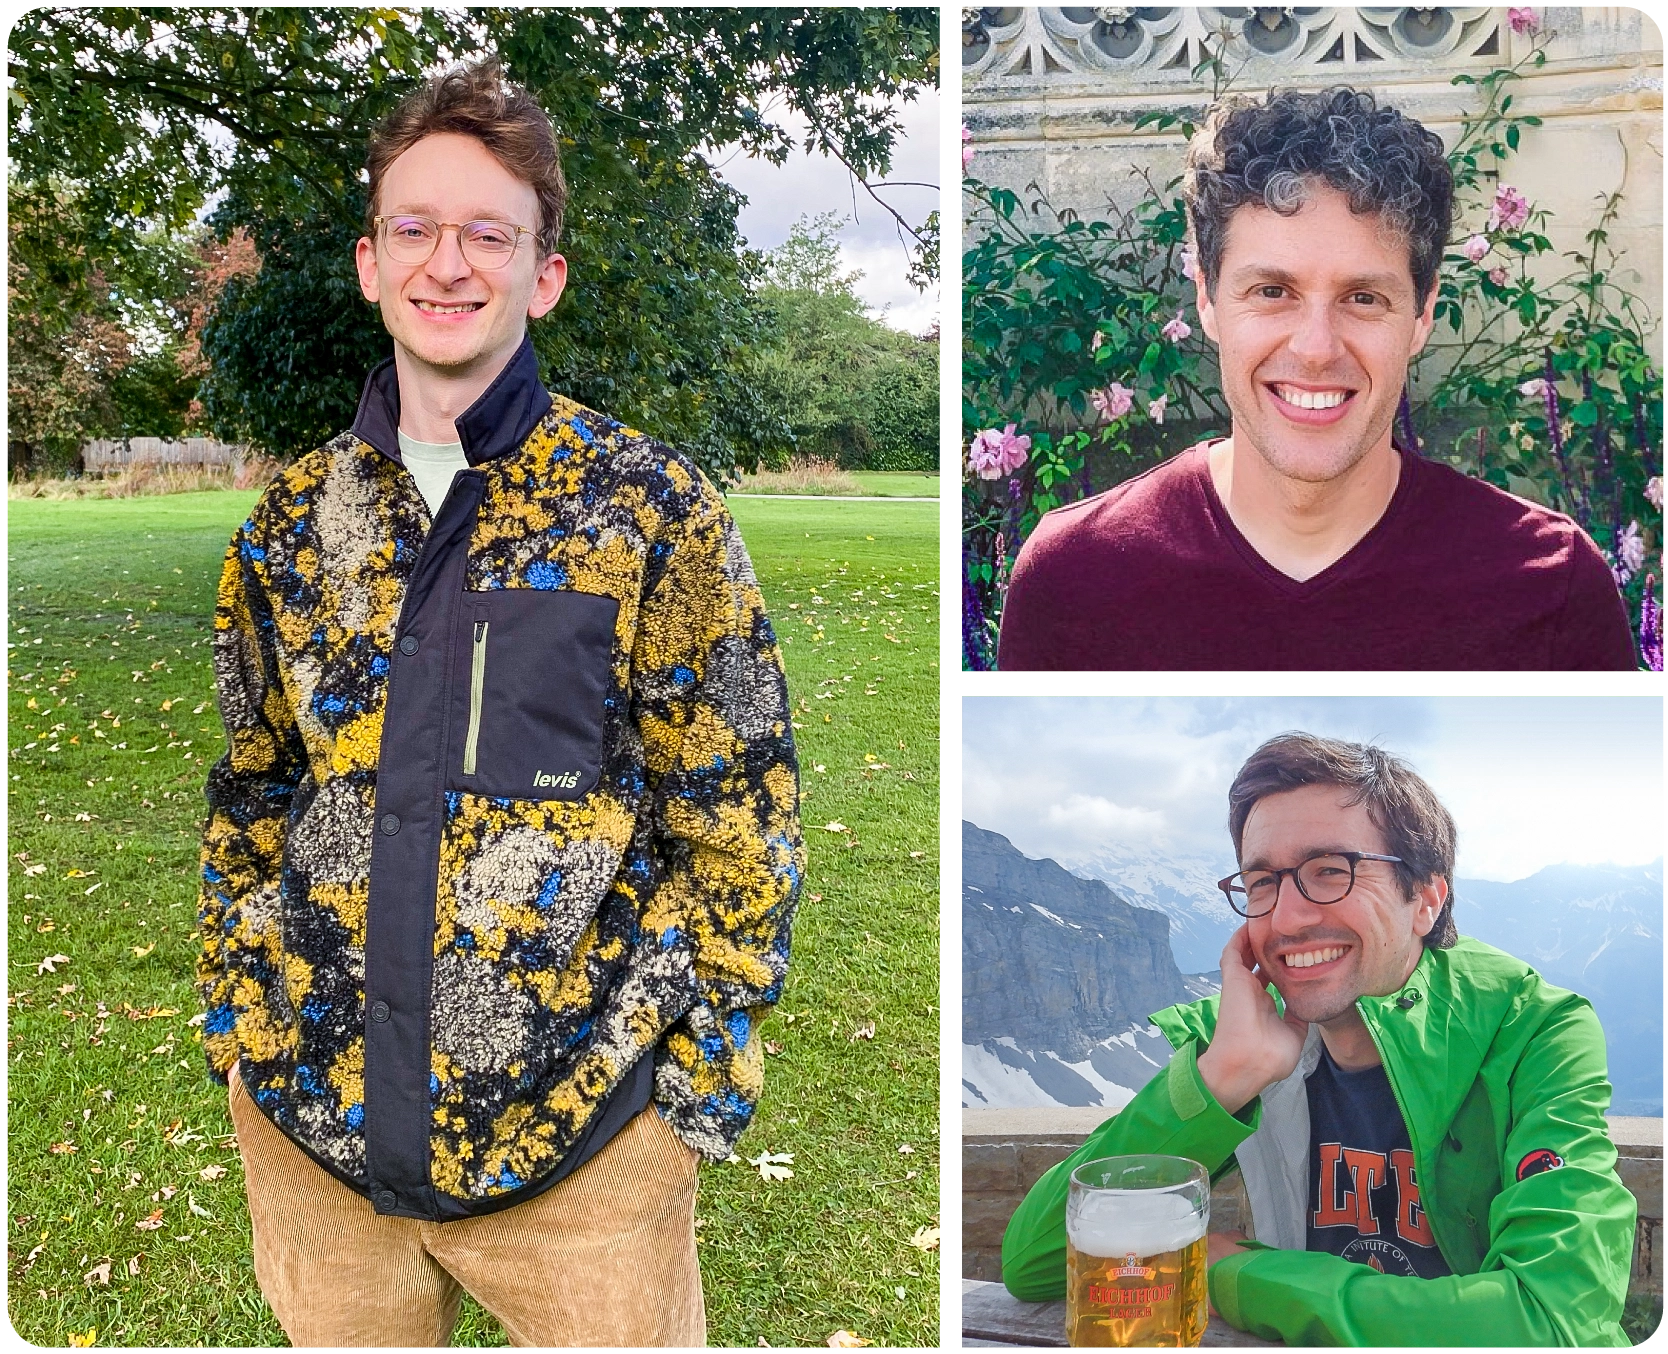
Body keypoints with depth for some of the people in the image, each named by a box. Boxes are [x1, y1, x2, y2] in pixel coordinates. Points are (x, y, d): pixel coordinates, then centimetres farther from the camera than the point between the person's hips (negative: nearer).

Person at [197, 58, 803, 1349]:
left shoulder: (651, 508, -7)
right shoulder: (295, 520, 5)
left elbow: (739, 820, -5)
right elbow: (250, 794, 14)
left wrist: (686, 1080, -8)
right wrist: (235, 1019, 9)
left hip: (578, 1137, -3)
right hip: (312, 1122, 4)